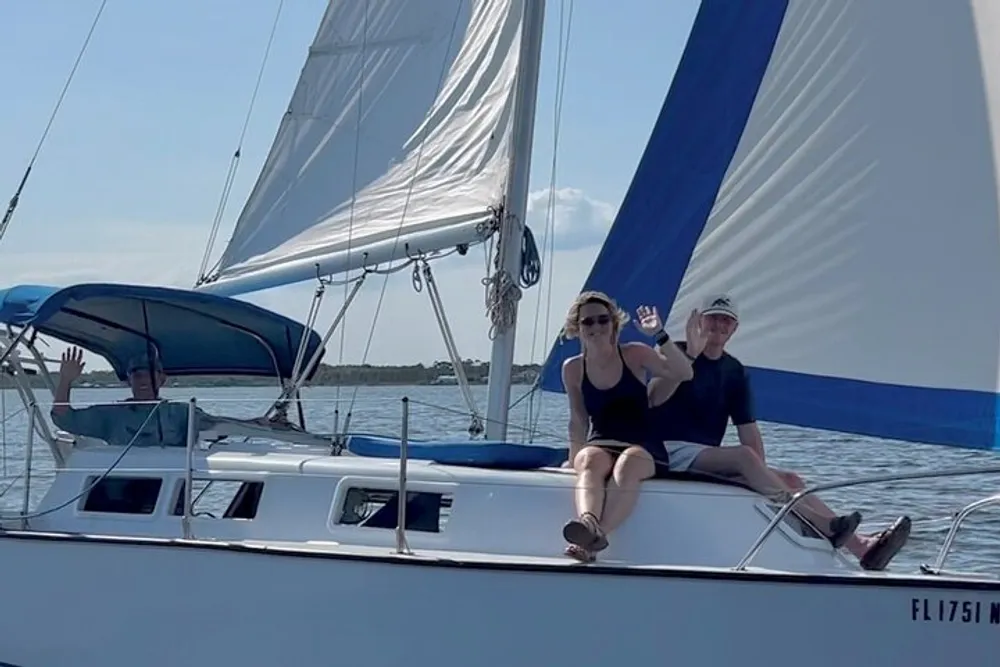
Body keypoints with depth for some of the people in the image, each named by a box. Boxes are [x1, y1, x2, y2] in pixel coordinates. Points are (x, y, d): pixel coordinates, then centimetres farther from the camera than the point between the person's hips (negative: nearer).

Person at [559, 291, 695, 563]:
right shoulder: (573, 368, 10)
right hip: (598, 446, 1)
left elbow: (684, 374, -8)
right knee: (590, 462, -37)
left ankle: (596, 535, -58)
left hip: (642, 448, -1)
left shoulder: (634, 355, 4)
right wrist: (574, 459, 13)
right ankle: (588, 524, -67)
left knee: (628, 464, -39)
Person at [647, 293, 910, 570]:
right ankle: (822, 525, -39)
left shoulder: (734, 371, 17)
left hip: (709, 459, 7)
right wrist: (689, 355, -28)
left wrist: (762, 472, -3)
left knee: (788, 479, -10)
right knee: (744, 456, -31)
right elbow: (653, 400, -20)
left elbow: (748, 428, 13)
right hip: (670, 450, -7)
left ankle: (860, 546, -22)